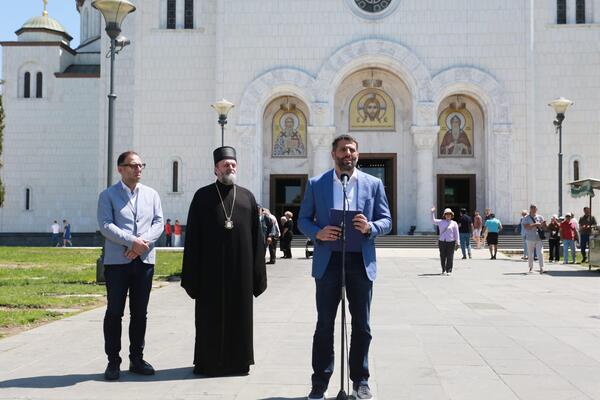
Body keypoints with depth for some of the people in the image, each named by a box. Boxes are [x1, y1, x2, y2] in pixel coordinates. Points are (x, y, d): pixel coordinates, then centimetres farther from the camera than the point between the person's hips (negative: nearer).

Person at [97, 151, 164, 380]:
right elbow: (105, 225, -9)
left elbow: (159, 223, 4)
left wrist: (143, 243, -12)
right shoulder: (108, 195, 2)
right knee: (114, 312, 1)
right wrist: (132, 241, -19)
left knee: (140, 312, 9)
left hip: (145, 260, 3)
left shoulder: (151, 194, 12)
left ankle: (136, 359, 18)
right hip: (117, 261, -3)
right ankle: (113, 361, 10)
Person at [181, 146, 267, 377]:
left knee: (239, 313, 8)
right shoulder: (203, 196, 2)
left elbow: (256, 236, 7)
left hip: (240, 268, 2)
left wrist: (258, 272, 2)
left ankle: (238, 360, 20)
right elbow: (192, 237, 0)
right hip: (211, 268, -2)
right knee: (211, 315, 5)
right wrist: (192, 274, -6)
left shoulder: (247, 197, 9)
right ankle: (208, 361, 16)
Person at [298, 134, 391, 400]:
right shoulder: (316, 184, 6)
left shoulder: (373, 184, 7)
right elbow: (303, 220, 6)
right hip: (328, 261, -1)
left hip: (361, 262, 1)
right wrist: (318, 233, -14)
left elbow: (386, 221, 6)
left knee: (361, 325, 8)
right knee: (324, 324, 5)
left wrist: (370, 227, -16)